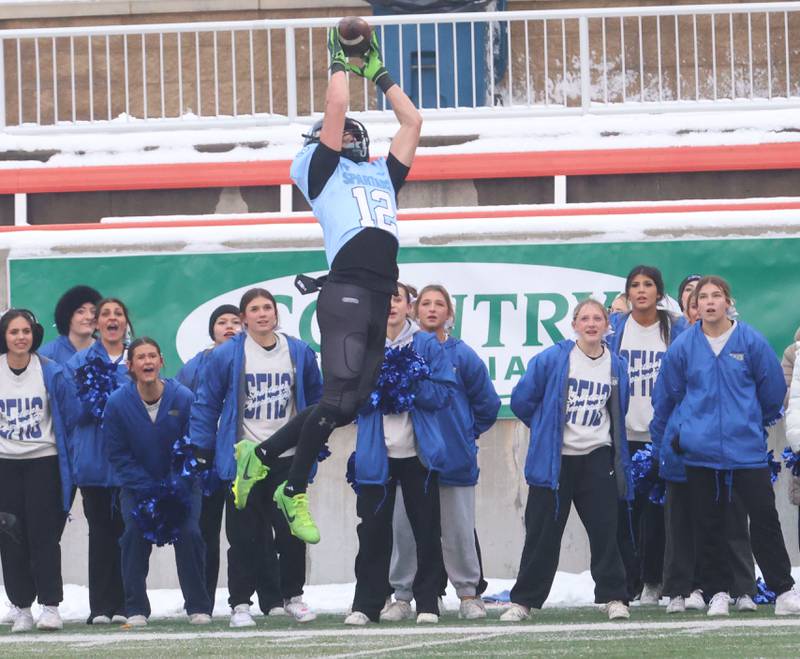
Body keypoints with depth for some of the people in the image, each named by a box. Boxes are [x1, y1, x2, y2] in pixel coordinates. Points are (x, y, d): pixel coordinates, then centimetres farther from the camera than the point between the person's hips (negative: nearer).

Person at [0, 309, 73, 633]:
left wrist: (69, 462, 0)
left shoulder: (51, 372, -4)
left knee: (43, 534, -7)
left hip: (43, 461, -2)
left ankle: (50, 605, -5)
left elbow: (65, 417, 2)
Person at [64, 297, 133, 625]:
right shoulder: (80, 363, 7)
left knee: (127, 531, 0)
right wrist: (92, 388, -17)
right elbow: (76, 412, 0)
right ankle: (101, 606, 2)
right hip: (94, 460, 0)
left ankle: (125, 604, 5)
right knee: (100, 532, 0)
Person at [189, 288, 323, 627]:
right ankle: (240, 603, 9)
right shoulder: (225, 356, -6)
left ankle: (293, 596, 21)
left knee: (292, 531, 5)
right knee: (244, 535, 0)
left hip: (288, 459, 2)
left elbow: (315, 399, 15)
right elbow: (206, 405, -1)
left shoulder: (300, 353, 2)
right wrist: (198, 450, -4)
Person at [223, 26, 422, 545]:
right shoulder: (320, 169, 12)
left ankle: (262, 454, 20)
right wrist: (343, 60, 18)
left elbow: (412, 121, 29)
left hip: (383, 302, 6)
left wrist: (378, 72, 33)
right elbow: (336, 107, 3)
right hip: (346, 292, -6)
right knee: (338, 401, -15)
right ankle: (295, 492, -1)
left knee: (349, 407, 5)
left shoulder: (383, 174, 28)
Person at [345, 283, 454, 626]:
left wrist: (410, 383, -18)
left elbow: (443, 393, -5)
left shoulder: (427, 344, 2)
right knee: (373, 530, 1)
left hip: (418, 452, 0)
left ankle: (427, 603, 12)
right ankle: (366, 604, 6)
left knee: (426, 530, 4)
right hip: (376, 453, 0)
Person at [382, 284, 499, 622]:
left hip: (455, 460, -1)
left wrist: (467, 435, 11)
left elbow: (487, 404, 7)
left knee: (459, 530, 4)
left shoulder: (462, 356, -1)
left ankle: (469, 593, 13)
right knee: (405, 528, 2)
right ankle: (402, 596, 9)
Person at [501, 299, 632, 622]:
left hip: (598, 460, 2)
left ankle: (613, 597, 6)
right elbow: (521, 400, 1)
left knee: (604, 531, -1)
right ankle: (523, 600, 9)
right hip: (554, 460, -2)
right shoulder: (551, 360, -7)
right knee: (542, 532, 2)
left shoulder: (617, 366, 4)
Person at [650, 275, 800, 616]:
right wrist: (661, 439, 21)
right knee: (709, 525, 6)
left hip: (747, 448, -1)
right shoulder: (683, 346, 1)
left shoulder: (751, 341, -3)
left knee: (764, 518, -5)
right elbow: (665, 396, 13)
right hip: (700, 452, 1)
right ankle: (717, 592, 14)